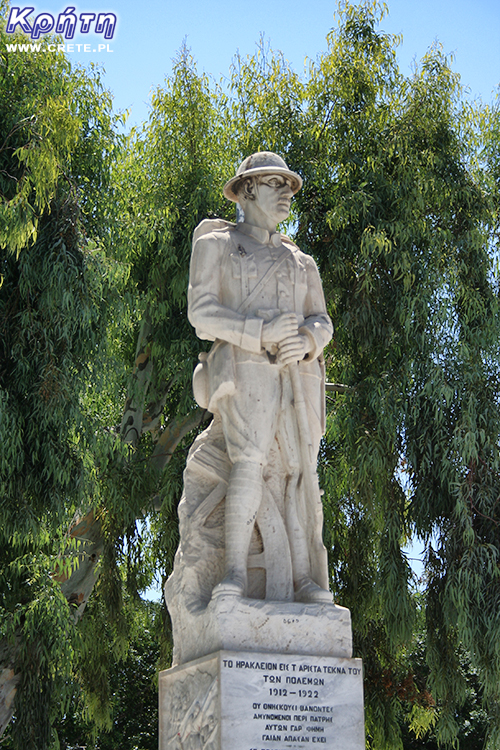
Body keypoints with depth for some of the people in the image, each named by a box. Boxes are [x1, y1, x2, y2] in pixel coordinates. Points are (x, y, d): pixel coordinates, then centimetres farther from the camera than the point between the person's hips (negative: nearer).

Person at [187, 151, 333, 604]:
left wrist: (307, 342, -10)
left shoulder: (301, 263, 27)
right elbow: (202, 313, 0)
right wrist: (261, 333, -15)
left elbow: (321, 323, 16)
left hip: (297, 373, 5)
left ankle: (306, 580, -16)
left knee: (301, 471, -11)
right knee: (250, 462, -26)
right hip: (244, 367, -5)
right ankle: (236, 575, -28)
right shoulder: (216, 245, 13)